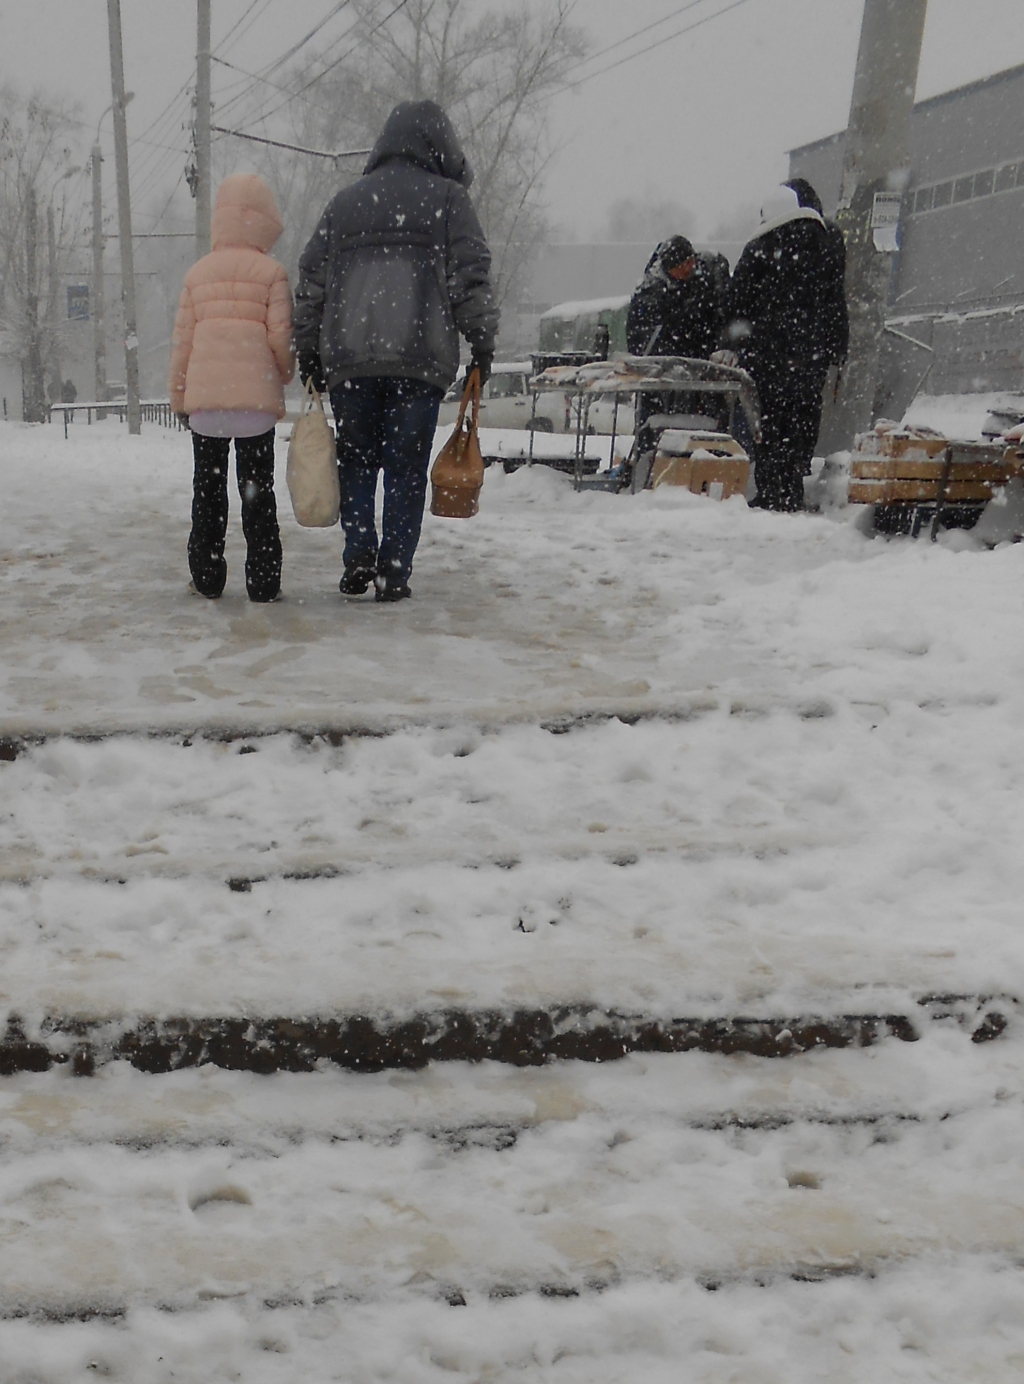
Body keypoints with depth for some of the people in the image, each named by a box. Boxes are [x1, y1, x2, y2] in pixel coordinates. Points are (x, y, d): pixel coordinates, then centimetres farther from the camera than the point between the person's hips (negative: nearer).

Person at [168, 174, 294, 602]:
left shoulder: (197, 273, 9)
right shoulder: (271, 272, -1)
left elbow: (183, 338, 8)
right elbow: (281, 334, -5)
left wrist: (179, 394, 14)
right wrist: (285, 372, 14)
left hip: (204, 396, 2)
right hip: (256, 395, -2)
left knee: (207, 488, 11)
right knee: (257, 489, 3)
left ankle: (206, 577, 13)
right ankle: (262, 580, 1)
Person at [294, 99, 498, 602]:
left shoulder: (346, 200, 18)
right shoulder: (446, 197, 7)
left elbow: (311, 279, 17)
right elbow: (470, 276, 0)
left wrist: (307, 350, 20)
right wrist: (482, 341, 7)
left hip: (347, 355, 3)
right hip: (420, 355, -3)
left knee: (355, 460, 13)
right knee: (406, 466, 2)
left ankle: (359, 557, 1)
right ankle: (393, 570, 1)